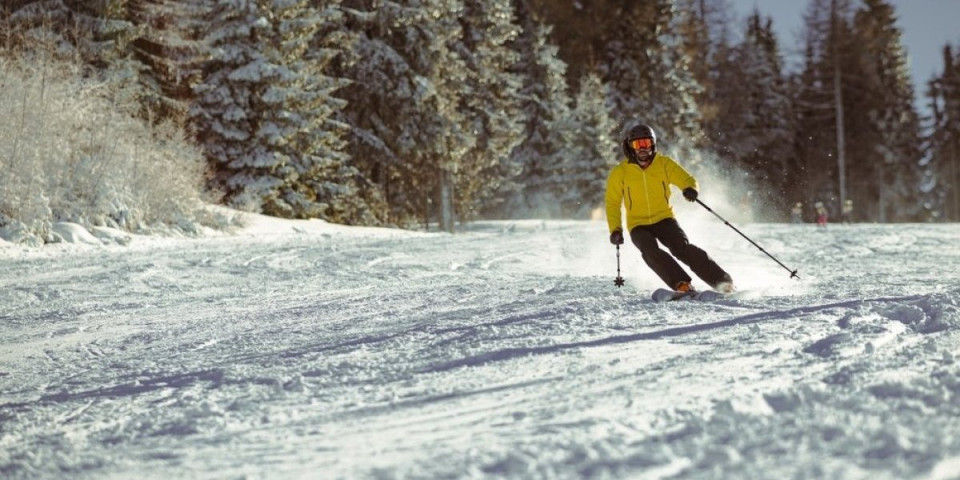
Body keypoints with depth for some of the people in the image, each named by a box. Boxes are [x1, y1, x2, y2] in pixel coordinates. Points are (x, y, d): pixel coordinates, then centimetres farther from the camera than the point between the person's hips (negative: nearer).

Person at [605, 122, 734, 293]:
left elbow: (687, 179, -1)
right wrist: (615, 229, -7)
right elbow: (613, 204, 5)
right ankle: (682, 285, -36)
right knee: (651, 252, -30)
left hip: (664, 219, 0)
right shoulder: (619, 173, -2)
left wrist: (690, 189, -25)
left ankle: (723, 281, -20)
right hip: (638, 225, 0)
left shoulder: (664, 163, 0)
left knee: (683, 248, -22)